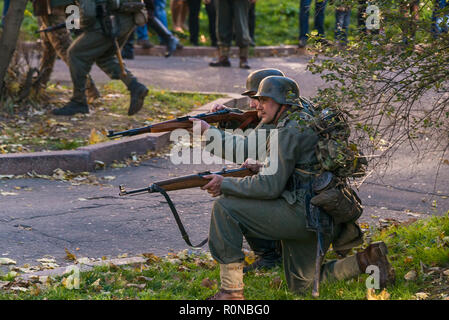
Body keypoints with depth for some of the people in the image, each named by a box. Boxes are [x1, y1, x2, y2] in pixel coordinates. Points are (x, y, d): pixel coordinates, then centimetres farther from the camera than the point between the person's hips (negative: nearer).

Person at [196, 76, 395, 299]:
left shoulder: (289, 131, -12)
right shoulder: (305, 124, 20)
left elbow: (271, 187, -17)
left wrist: (225, 184, -8)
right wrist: (263, 169, 14)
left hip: (304, 212, -10)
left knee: (224, 208, -11)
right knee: (300, 286, 21)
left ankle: (231, 290, -12)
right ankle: (366, 260, 10)